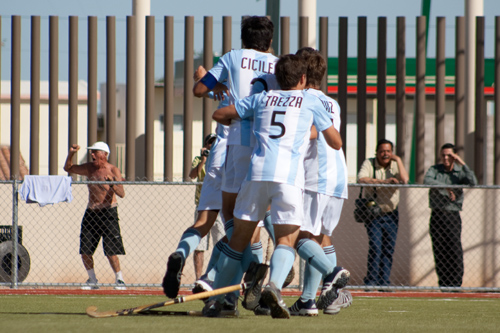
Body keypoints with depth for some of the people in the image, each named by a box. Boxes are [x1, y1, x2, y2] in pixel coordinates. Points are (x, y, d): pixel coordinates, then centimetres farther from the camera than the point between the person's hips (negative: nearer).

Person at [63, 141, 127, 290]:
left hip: (108, 212, -5)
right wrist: (71, 154, 2)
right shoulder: (89, 168, 9)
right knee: (85, 250, 2)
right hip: (91, 212, 5)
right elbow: (68, 168, 17)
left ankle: (120, 280, 3)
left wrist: (112, 184, -32)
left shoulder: (113, 170, -6)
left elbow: (122, 193, -15)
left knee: (111, 251, -10)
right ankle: (92, 280, 17)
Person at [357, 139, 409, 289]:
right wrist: (384, 181, -31)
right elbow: (361, 179, -23)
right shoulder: (369, 164, -4)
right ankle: (370, 281, -9)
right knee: (375, 247, -14)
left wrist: (398, 159, -13)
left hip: (391, 214, 3)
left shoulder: (396, 165, 3)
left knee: (389, 249, 1)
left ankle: (384, 282, 6)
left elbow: (405, 179, -16)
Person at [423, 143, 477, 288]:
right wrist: (446, 188, -20)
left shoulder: (460, 172, 8)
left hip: (453, 215, -1)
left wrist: (463, 164, -8)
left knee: (455, 250, -11)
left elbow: (473, 183, -10)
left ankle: (456, 283, -9)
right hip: (437, 215, 1)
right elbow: (427, 181, -13)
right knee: (439, 252, 0)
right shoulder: (434, 170, 8)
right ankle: (443, 284, 6)